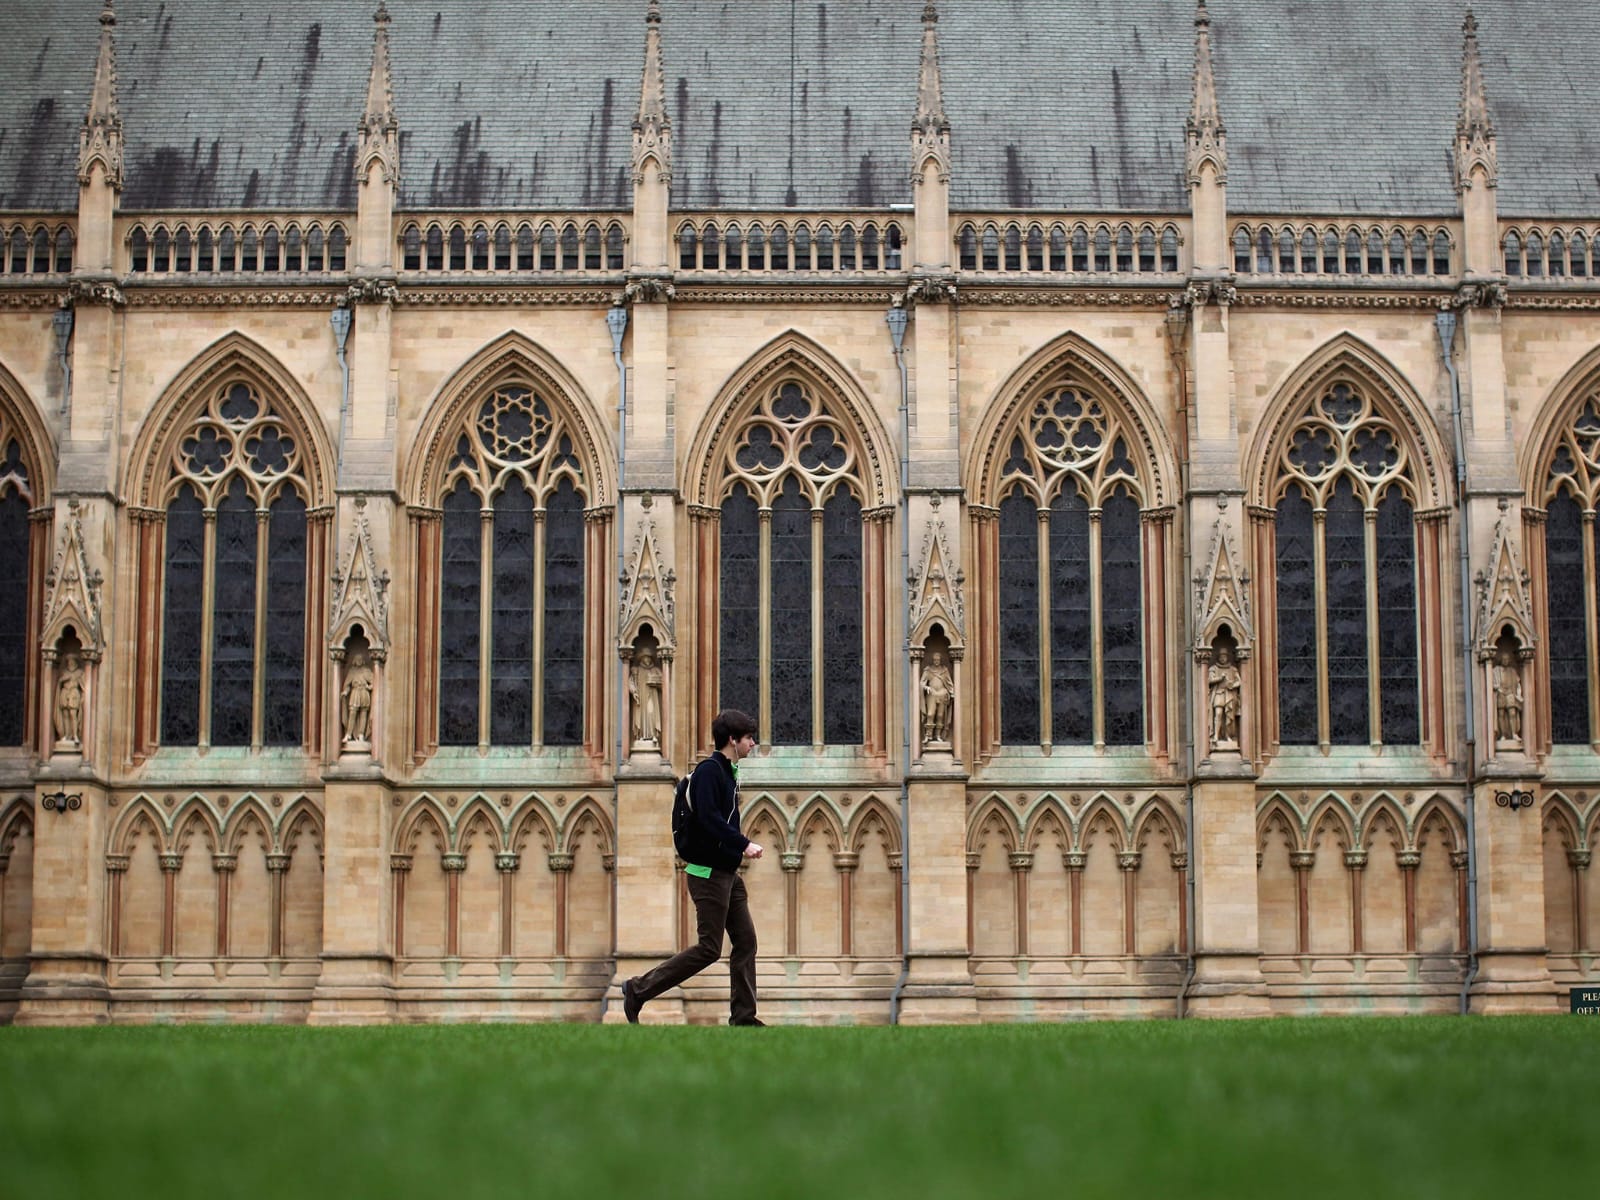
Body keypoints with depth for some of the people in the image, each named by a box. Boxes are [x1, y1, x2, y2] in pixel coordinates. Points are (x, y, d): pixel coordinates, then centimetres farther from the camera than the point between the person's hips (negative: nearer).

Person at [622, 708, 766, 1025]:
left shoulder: (728, 772, 14)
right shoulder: (709, 770, -16)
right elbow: (708, 818, -26)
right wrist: (744, 844, -27)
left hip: (727, 872, 10)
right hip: (708, 872, -10)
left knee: (745, 940, 7)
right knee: (709, 949, -7)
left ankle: (743, 1015, 11)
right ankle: (639, 990, 2)